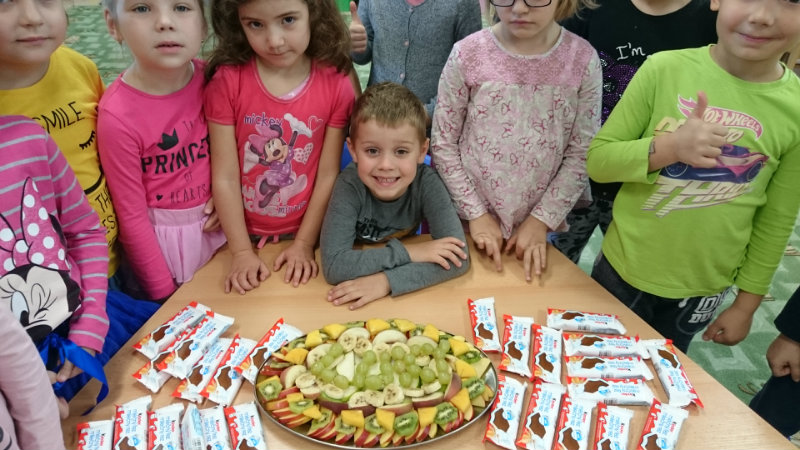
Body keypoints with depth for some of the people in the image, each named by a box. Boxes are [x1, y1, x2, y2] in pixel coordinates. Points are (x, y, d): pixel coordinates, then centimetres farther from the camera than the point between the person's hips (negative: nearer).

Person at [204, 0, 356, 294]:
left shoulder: (335, 85, -13)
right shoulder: (227, 80, -15)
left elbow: (328, 176, -9)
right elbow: (225, 178, -13)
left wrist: (304, 243, -8)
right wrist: (242, 251, -11)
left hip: (306, 236, 1)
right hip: (245, 235, 0)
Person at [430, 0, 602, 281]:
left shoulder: (583, 60, -8)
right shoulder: (468, 54, -10)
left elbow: (581, 156, -3)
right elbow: (443, 143, -5)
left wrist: (541, 220, -7)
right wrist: (476, 213, -8)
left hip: (534, 227, 1)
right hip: (463, 222, 0)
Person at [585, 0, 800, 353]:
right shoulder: (665, 68, -15)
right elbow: (597, 159, -12)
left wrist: (747, 302, 4)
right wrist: (668, 147, -29)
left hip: (701, 289, 1)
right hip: (623, 270, 0)